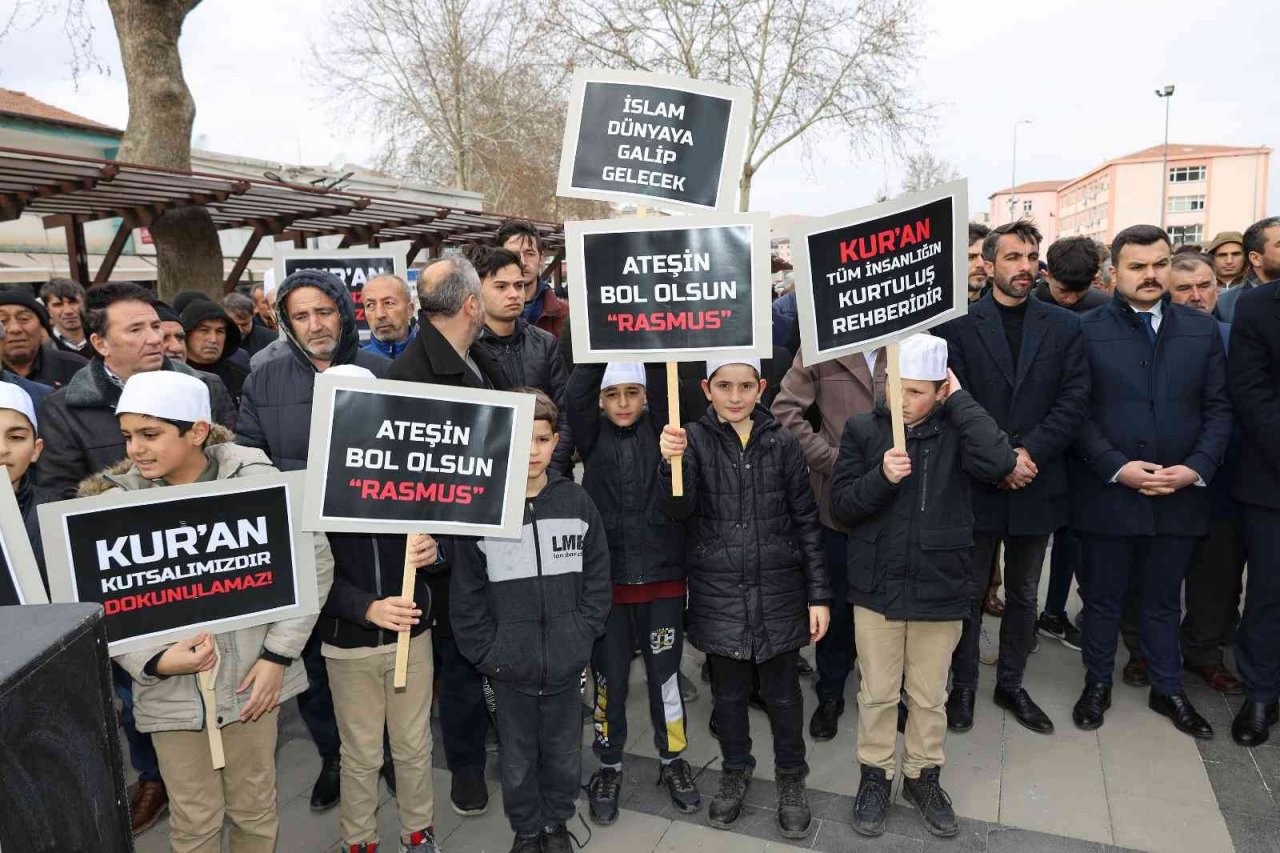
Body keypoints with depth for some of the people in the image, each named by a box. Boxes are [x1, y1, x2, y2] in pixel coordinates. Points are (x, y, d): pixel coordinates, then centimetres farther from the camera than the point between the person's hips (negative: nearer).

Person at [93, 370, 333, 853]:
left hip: (251, 676, 0)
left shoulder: (255, 478, -10)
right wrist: (154, 662, -19)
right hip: (170, 687, 1)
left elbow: (314, 563, -6)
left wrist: (278, 654, -8)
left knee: (255, 809, 17)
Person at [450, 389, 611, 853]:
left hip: (566, 663, 1)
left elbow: (597, 576, 2)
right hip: (510, 667, -1)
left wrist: (582, 635, -4)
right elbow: (466, 594, -4)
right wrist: (486, 651, -8)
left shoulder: (577, 501, -4)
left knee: (564, 754, 18)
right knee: (517, 761, 16)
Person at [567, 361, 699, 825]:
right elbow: (576, 392, -15)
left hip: (663, 574, 0)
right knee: (609, 677, 10)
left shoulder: (661, 428, 2)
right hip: (605, 575, 0)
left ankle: (673, 760, 33)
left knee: (665, 673, 12)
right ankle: (609, 766, 31)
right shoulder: (592, 437, 1)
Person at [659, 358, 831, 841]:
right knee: (728, 691, 16)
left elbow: (806, 520, 1)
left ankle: (790, 778, 35)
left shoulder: (782, 443, -3)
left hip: (778, 590, 0)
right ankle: (736, 772, 39)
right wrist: (671, 463, -37)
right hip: (719, 592, 0)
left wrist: (819, 595, 1)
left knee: (782, 692, 13)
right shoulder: (694, 439, -4)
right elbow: (680, 508, -17)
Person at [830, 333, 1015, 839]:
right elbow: (840, 506, -6)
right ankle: (875, 776, 33)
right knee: (877, 693, 14)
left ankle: (924, 776, 37)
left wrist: (960, 399, -19)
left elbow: (998, 464, -26)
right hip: (877, 586, 0)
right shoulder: (863, 429, -6)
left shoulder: (956, 431, -5)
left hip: (939, 587, 0)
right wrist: (882, 478, -24)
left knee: (929, 696, 17)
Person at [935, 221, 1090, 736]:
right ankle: (963, 686, 26)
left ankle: (1011, 684, 33)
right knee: (969, 592, 10)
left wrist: (1029, 452, -16)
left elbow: (1073, 401, -3)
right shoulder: (957, 325, -4)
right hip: (975, 484, -3)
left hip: (1036, 484, 3)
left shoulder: (1064, 326, 5)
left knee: (1024, 595, 16)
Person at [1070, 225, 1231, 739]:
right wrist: (1118, 467, -15)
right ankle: (1097, 685, 30)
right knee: (1104, 598, 12)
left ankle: (1167, 690, 35)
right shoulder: (1087, 331, -4)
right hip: (1108, 493, -2)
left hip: (1180, 496, 3)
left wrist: (1196, 468, -9)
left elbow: (1218, 409, 5)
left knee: (1163, 600, 17)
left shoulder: (1202, 330, 5)